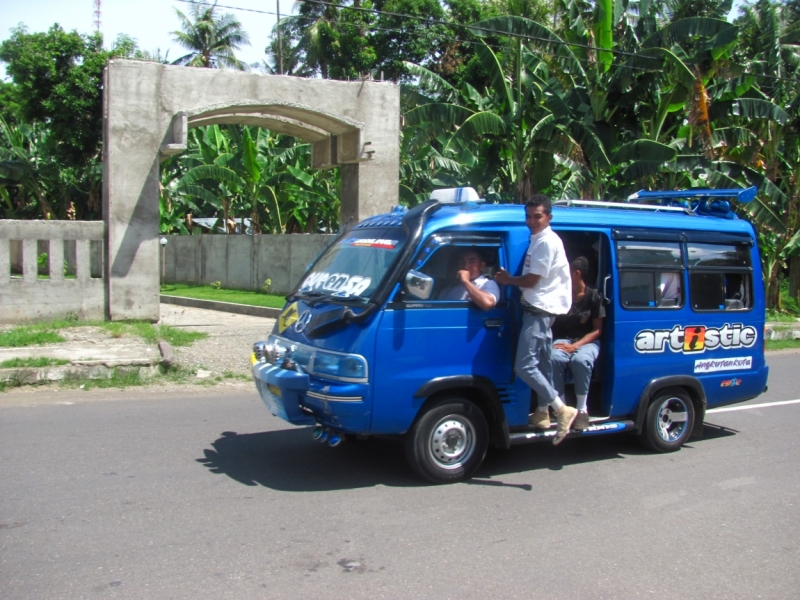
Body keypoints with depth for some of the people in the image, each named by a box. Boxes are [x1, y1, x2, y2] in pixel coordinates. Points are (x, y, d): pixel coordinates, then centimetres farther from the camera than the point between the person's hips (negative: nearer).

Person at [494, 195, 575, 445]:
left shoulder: (547, 242, -17)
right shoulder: (538, 240, 15)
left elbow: (532, 280, -17)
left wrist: (508, 280, -2)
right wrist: (510, 278, 6)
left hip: (539, 310, -11)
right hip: (539, 309, 11)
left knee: (524, 366, -15)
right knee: (542, 363, 16)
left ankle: (562, 410, -12)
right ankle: (542, 413, 25)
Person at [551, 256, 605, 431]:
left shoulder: (593, 296, -3)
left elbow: (597, 330, -4)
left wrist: (575, 346, -17)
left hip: (587, 341, -2)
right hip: (563, 339, 2)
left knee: (581, 360, -37)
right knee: (555, 358, -34)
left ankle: (582, 409, -21)